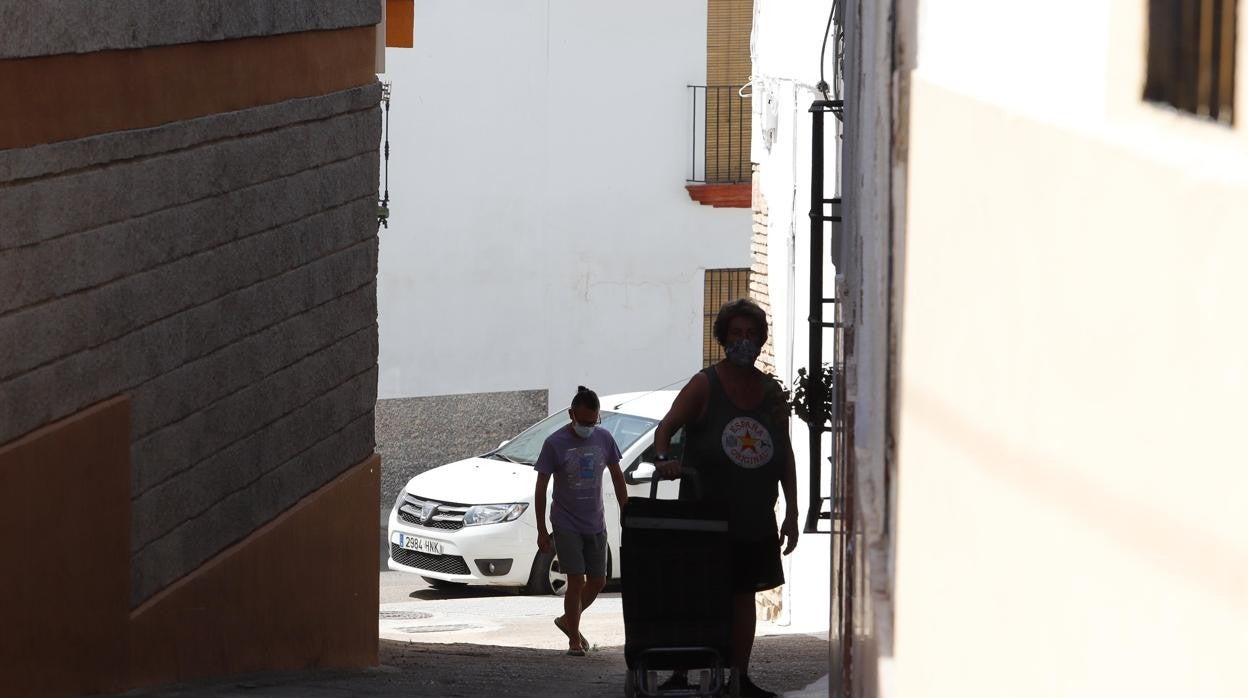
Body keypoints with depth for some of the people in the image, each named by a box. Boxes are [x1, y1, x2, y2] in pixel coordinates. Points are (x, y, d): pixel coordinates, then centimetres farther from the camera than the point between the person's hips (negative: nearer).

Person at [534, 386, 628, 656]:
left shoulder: (604, 438, 1)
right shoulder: (555, 443, -11)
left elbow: (617, 477, 12)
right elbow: (541, 488, -7)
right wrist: (542, 531, -9)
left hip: (595, 524, 5)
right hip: (566, 525, -5)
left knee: (598, 581, 8)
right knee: (576, 581, -9)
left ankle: (568, 621, 31)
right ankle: (574, 639, 2)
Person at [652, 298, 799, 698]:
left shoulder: (772, 393, 10)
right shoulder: (705, 386, -4)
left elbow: (786, 454, 12)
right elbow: (667, 427, -15)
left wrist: (791, 512, 8)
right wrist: (663, 459, -37)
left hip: (754, 519, 5)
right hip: (704, 514, -5)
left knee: (744, 595, 9)